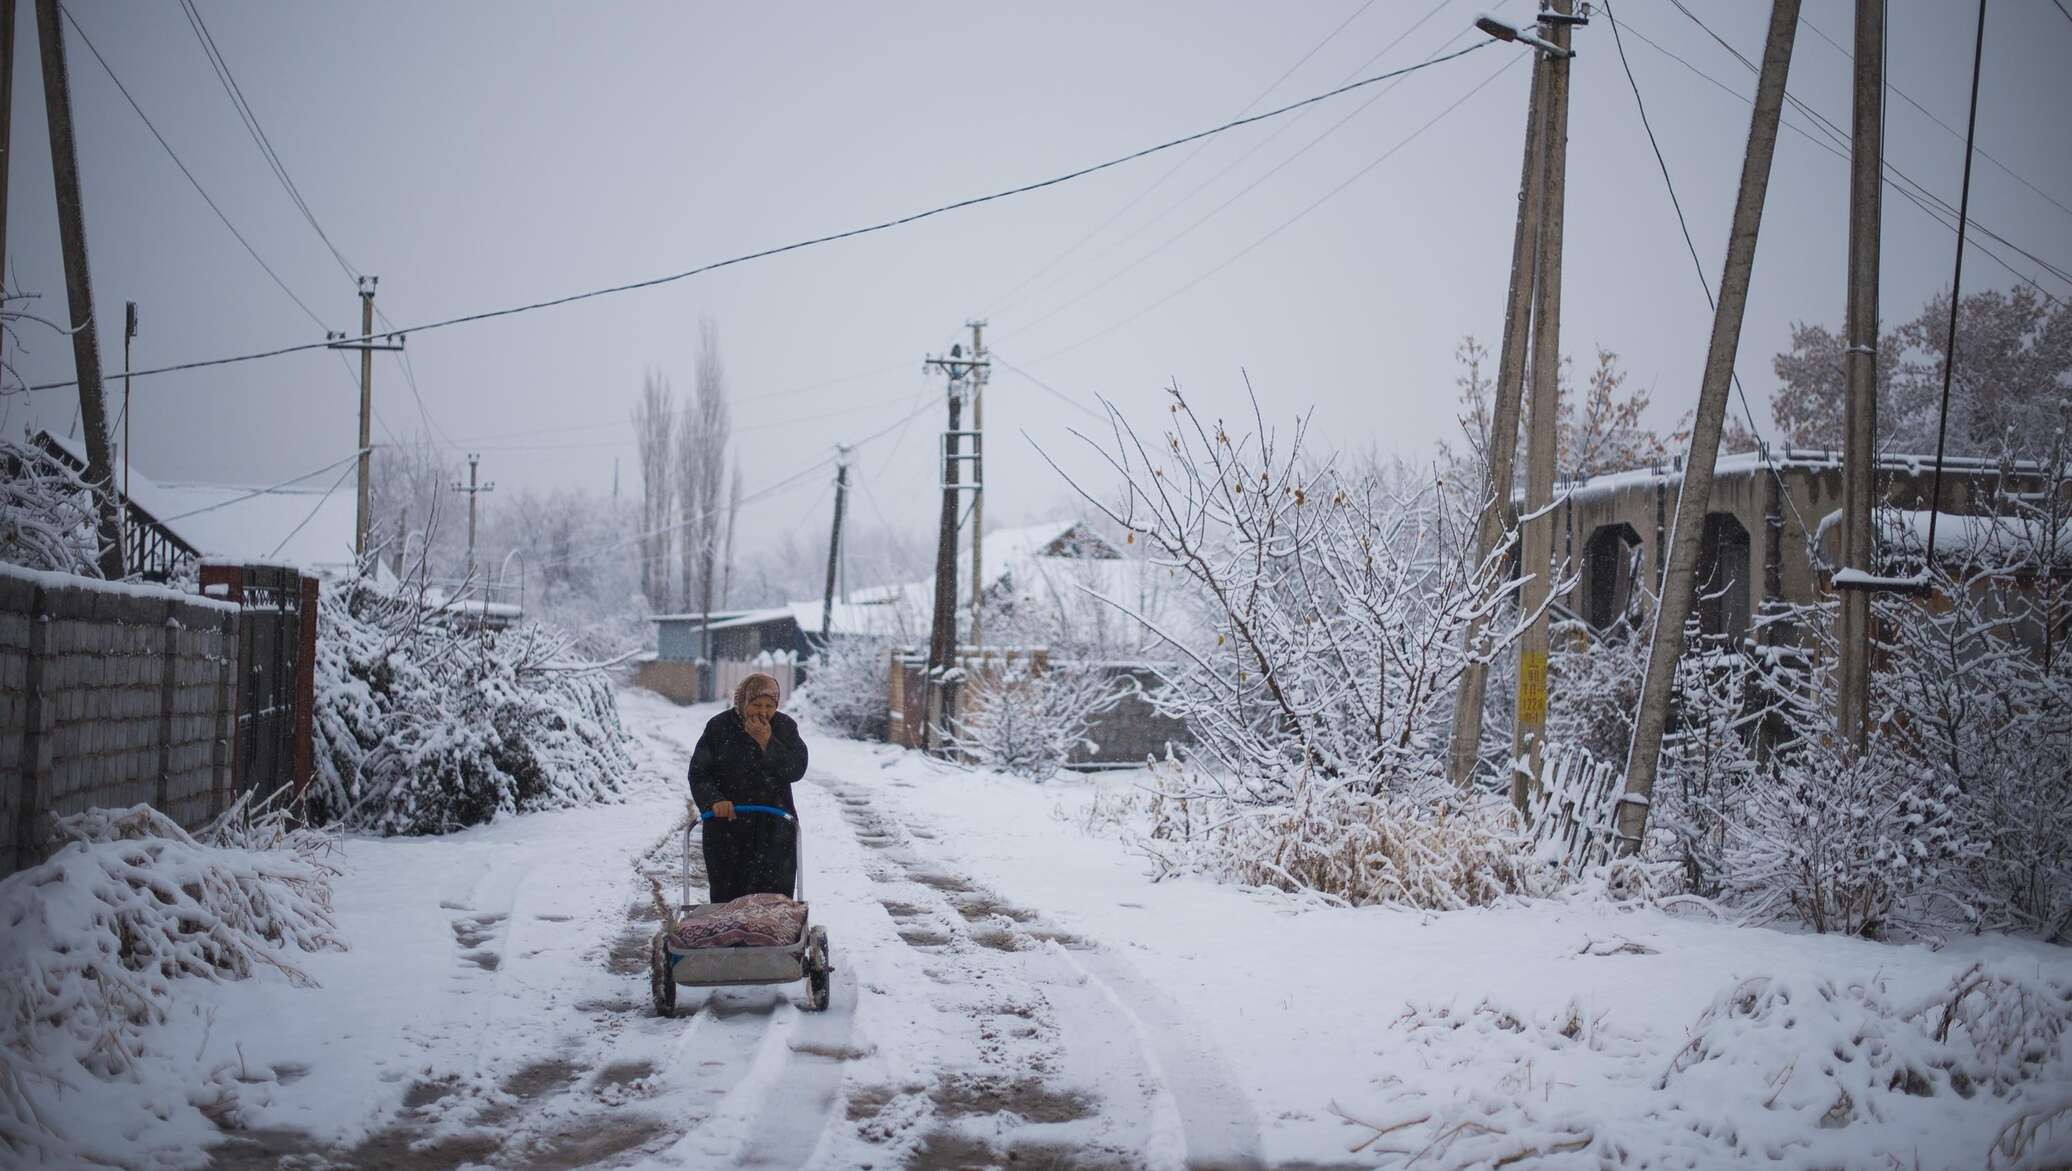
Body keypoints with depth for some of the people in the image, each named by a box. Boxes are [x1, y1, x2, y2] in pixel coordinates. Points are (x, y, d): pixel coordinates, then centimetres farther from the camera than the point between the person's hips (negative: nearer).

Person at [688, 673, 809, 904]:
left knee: (775, 889, -7)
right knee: (726, 891, 2)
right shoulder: (719, 727, 0)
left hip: (774, 826, 0)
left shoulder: (785, 727, 3)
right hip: (726, 823, 0)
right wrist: (715, 800, -19)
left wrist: (767, 743, -18)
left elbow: (797, 769, -8)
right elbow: (698, 773, -1)